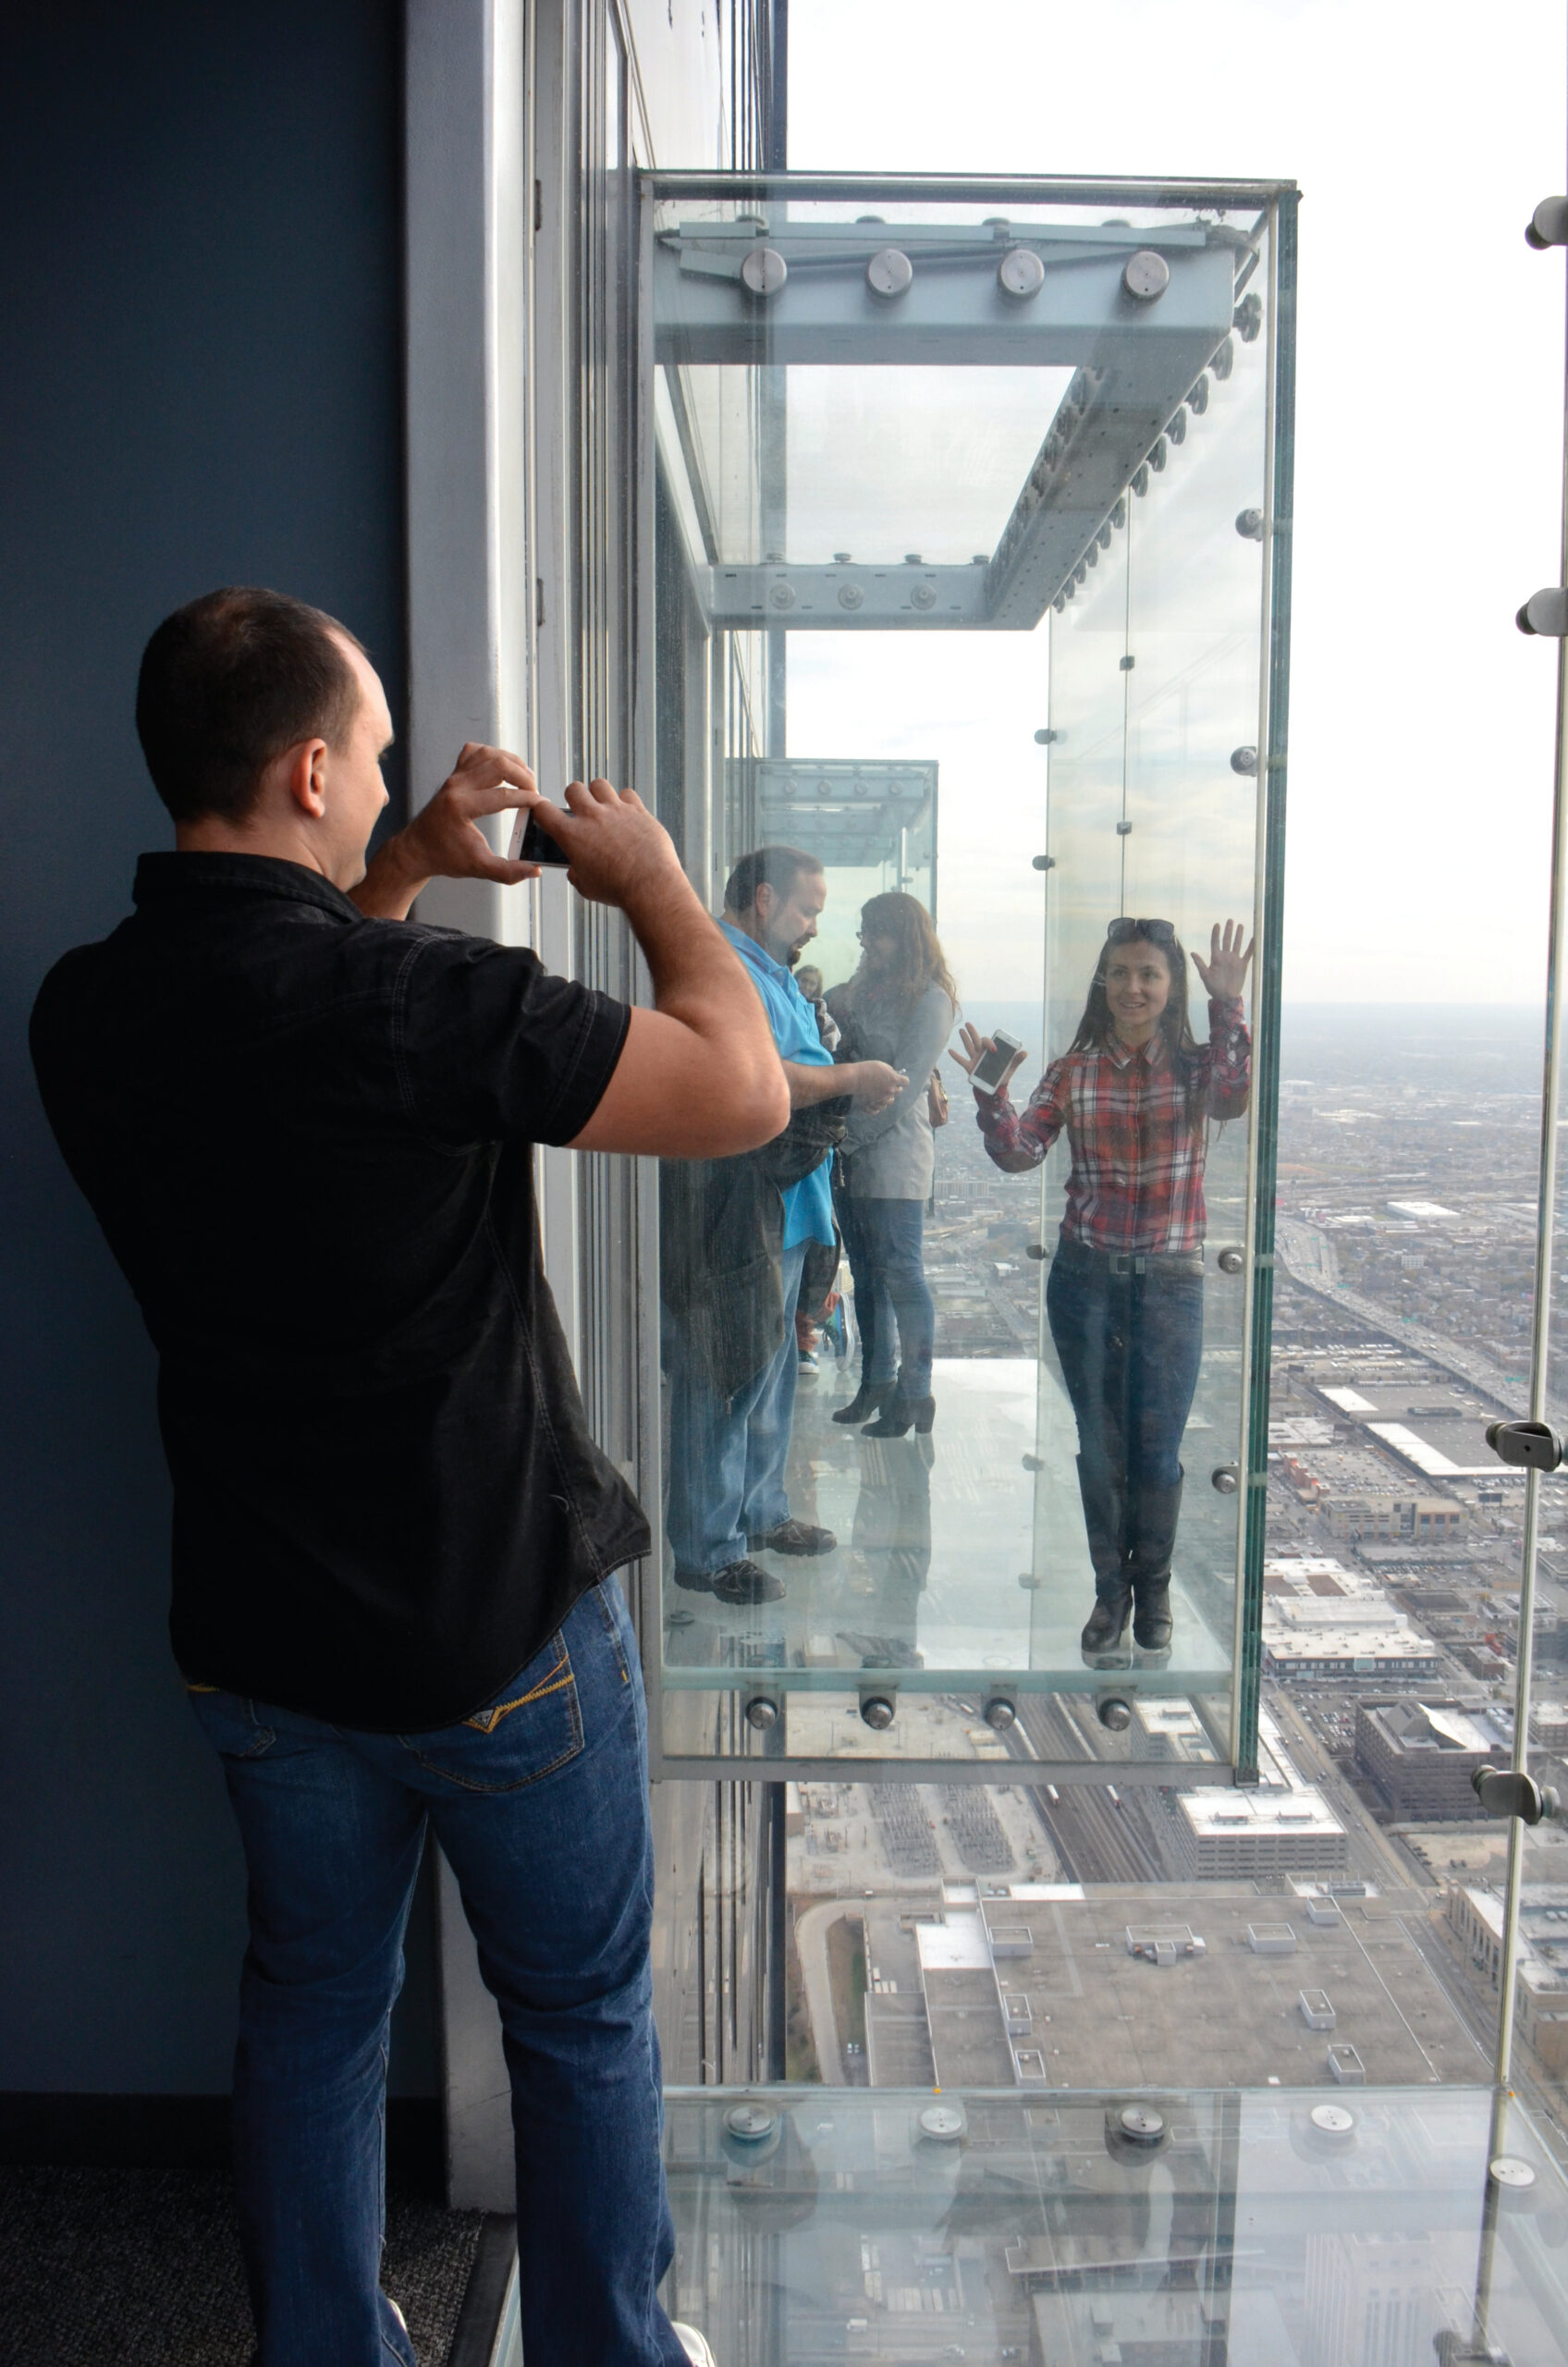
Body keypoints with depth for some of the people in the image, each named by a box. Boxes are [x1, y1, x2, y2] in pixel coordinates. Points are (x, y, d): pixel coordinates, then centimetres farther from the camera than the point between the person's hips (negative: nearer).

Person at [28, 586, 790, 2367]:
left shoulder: (85, 1009, -5)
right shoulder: (423, 1006, -27)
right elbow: (745, 1091, -19)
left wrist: (408, 872, 13)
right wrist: (651, 884, -5)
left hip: (256, 1636, 6)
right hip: (500, 1630, -5)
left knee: (311, 2011, 24)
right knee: (581, 2016, 18)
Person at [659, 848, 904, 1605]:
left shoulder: (770, 973, 21)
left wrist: (852, 1091, 7)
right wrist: (851, 1079, -16)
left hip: (781, 1204, 11)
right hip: (729, 1208, -11)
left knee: (770, 1370, 19)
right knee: (723, 1377, -5)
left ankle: (759, 1513, 33)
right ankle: (707, 1549, 4)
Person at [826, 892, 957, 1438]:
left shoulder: (930, 1000, -8)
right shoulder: (862, 988, 17)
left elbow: (904, 1086, -13)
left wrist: (852, 1135, -11)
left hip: (894, 1156, -7)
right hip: (852, 1154, 7)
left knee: (900, 1272, -6)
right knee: (866, 1274, 11)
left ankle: (915, 1396, 0)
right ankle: (877, 1384, 20)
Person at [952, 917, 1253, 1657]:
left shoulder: (1195, 1066, 0)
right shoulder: (1073, 1071, 2)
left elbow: (1233, 1098, -23)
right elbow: (1018, 1153, -6)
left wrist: (1228, 1006, -29)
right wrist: (991, 1097, -22)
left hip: (1168, 1281, -1)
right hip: (1085, 1277, 1)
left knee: (1157, 1450, 6)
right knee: (1100, 1445, 10)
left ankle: (1154, 1591, 28)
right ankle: (1111, 1588, 29)